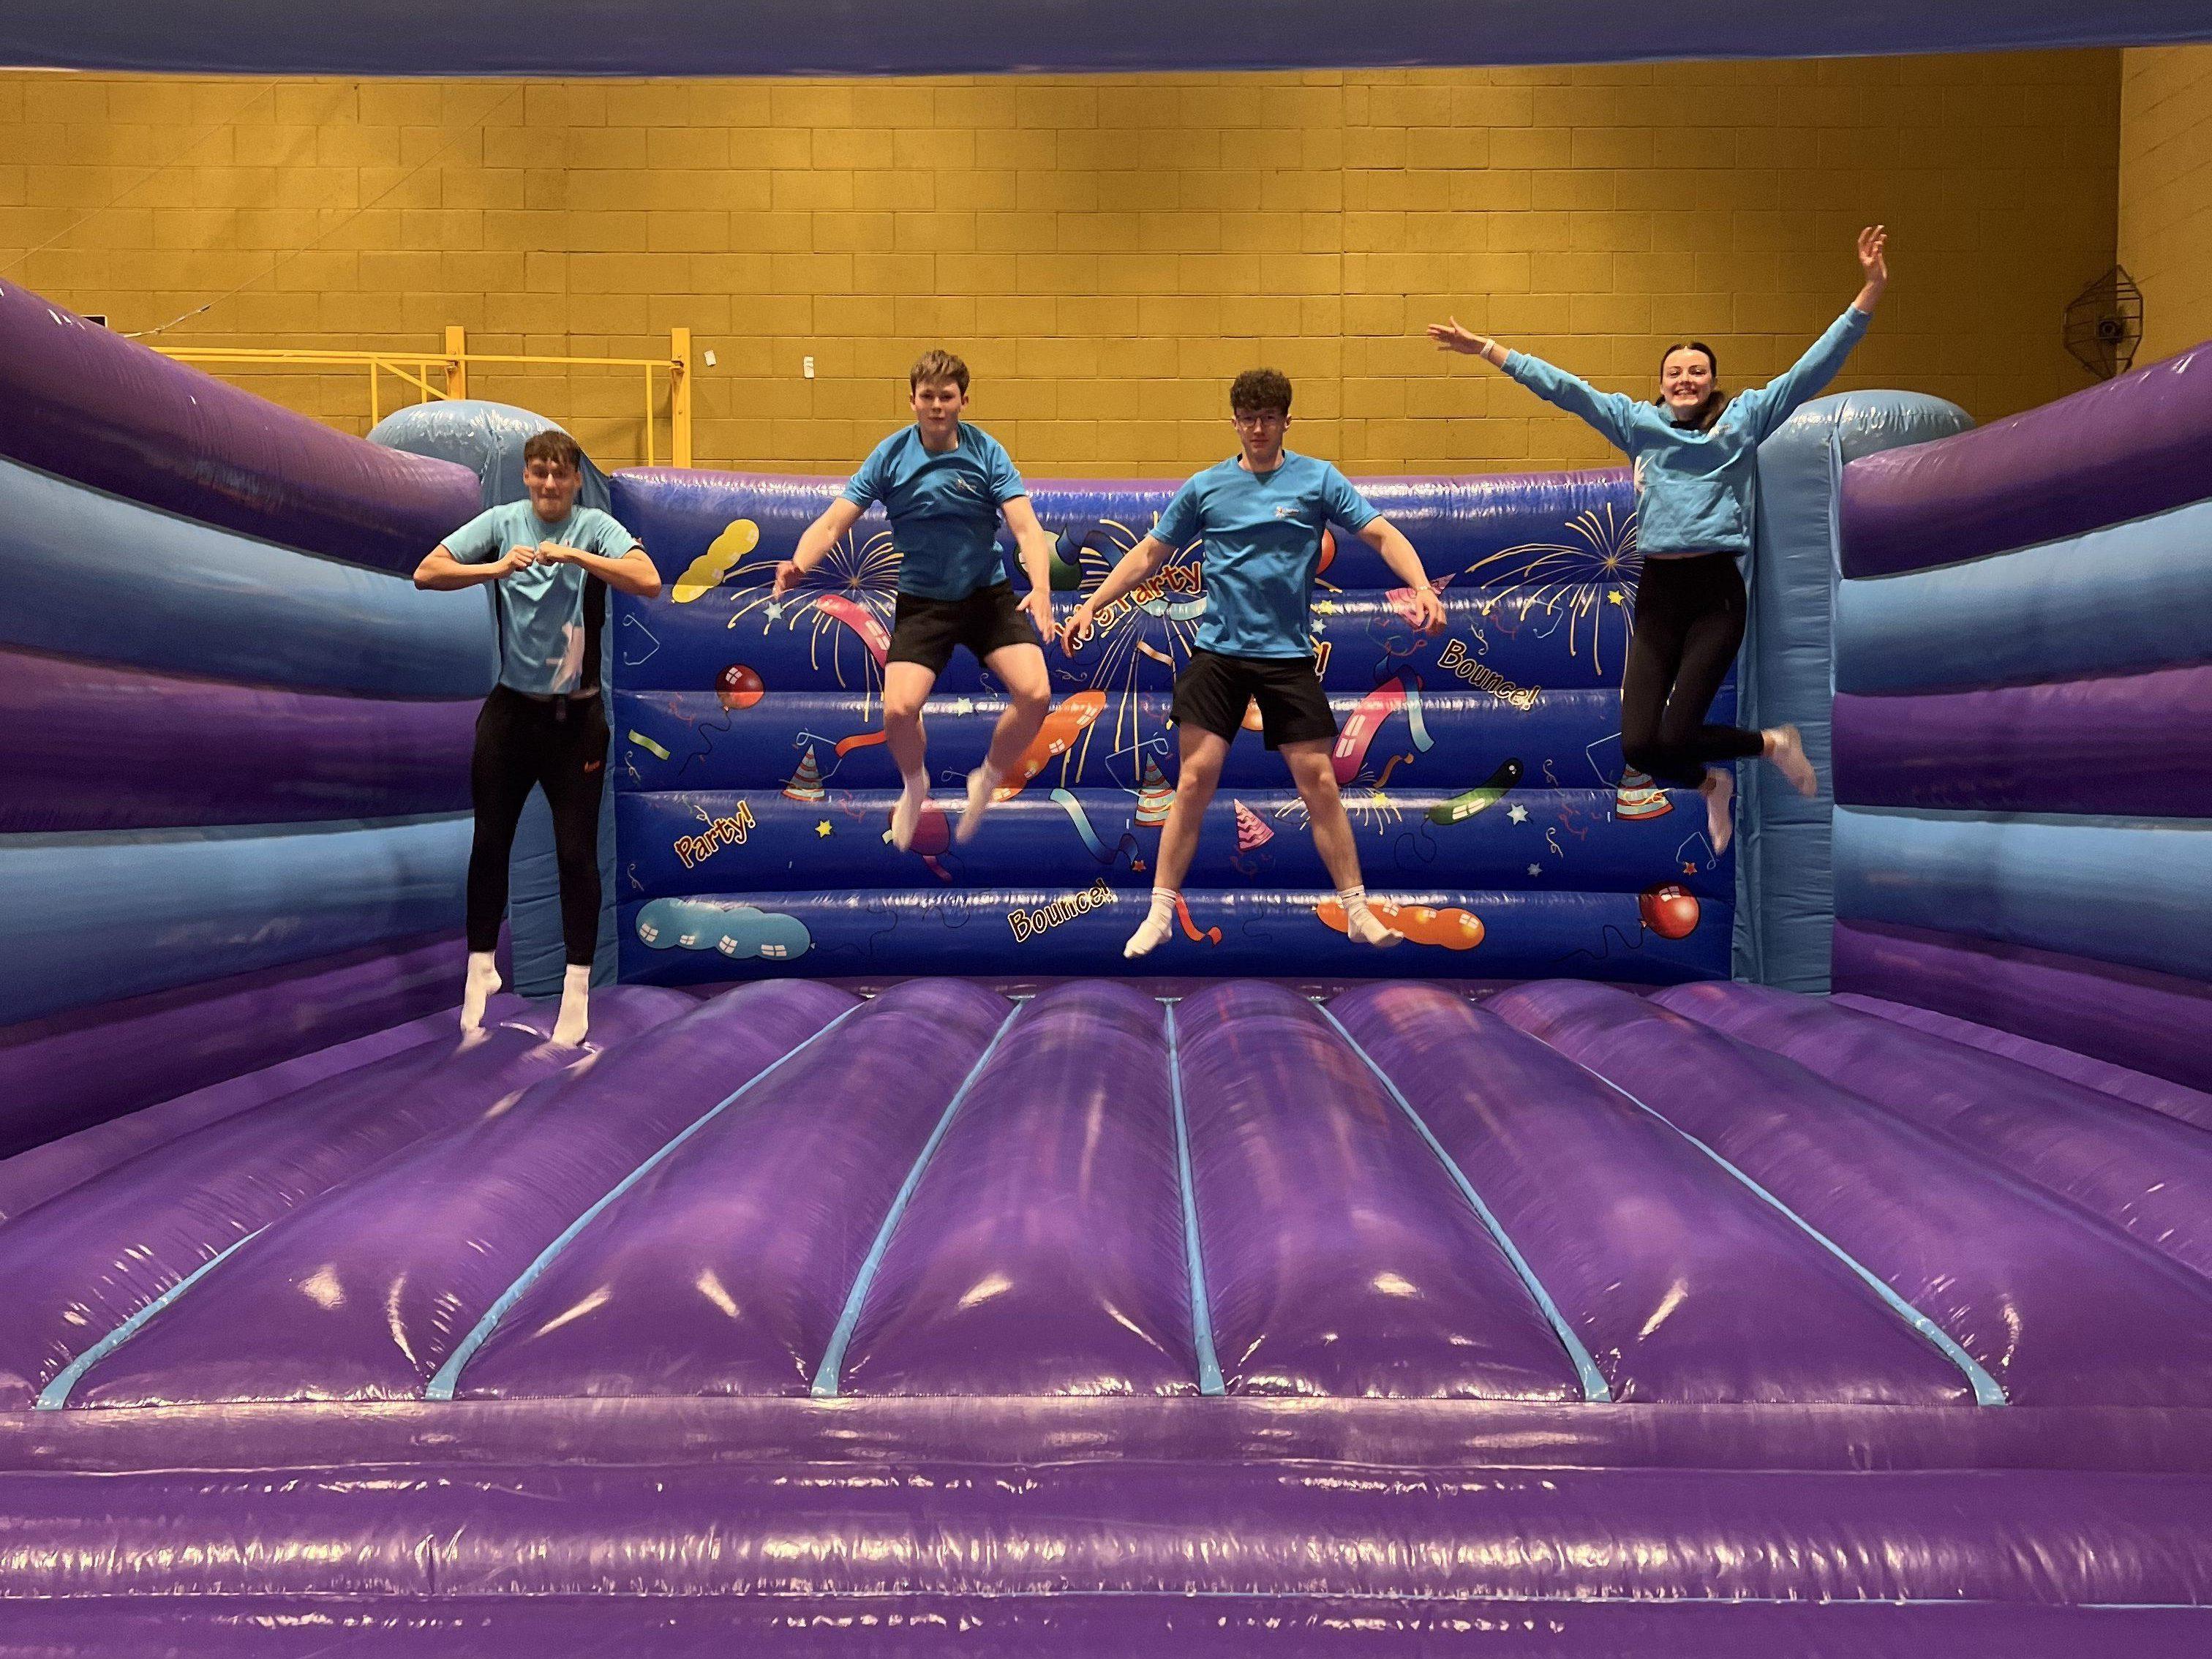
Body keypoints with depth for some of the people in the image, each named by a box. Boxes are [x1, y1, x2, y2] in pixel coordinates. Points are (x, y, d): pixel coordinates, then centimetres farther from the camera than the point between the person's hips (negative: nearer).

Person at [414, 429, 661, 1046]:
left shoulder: (595, 528, -7)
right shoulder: (500, 522, -1)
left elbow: (649, 581, -24)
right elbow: (426, 573, -9)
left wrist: (574, 555, -32)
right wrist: (497, 568, -24)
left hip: (575, 716, -2)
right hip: (510, 710, 2)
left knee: (577, 852, 2)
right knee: (490, 842, 10)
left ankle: (577, 989, 13)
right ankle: (481, 968, 27)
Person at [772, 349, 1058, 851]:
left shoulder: (986, 452, -9)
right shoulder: (890, 456, -7)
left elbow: (1025, 526, -18)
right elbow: (832, 523, -10)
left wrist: (1040, 587, -37)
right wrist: (798, 564, -32)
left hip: (989, 594, 0)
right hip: (922, 602, 0)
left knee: (1035, 694, -19)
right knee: (899, 708, -20)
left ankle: (987, 780, 11)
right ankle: (915, 785, 16)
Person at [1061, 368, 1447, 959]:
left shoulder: (1318, 479, 2)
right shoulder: (1205, 487, 5)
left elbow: (1381, 534, -2)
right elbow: (1149, 553, 11)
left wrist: (1421, 588, -18)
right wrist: (1091, 605, 4)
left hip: (1288, 655, 0)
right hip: (1217, 652, 1)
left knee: (1318, 781, -2)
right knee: (1196, 779, -3)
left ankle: (1357, 911, 10)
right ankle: (1161, 912, 7)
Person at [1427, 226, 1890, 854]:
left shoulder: (1745, 419, 4)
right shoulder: (1637, 422, 9)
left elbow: (1813, 369, -3)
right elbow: (1563, 388, 8)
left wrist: (1869, 293, -12)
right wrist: (1486, 350, 5)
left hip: (1716, 594, -3)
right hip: (1656, 595, 3)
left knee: (1675, 737, -13)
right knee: (1638, 745, -5)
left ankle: (1773, 745, 19)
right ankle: (1712, 784, 29)